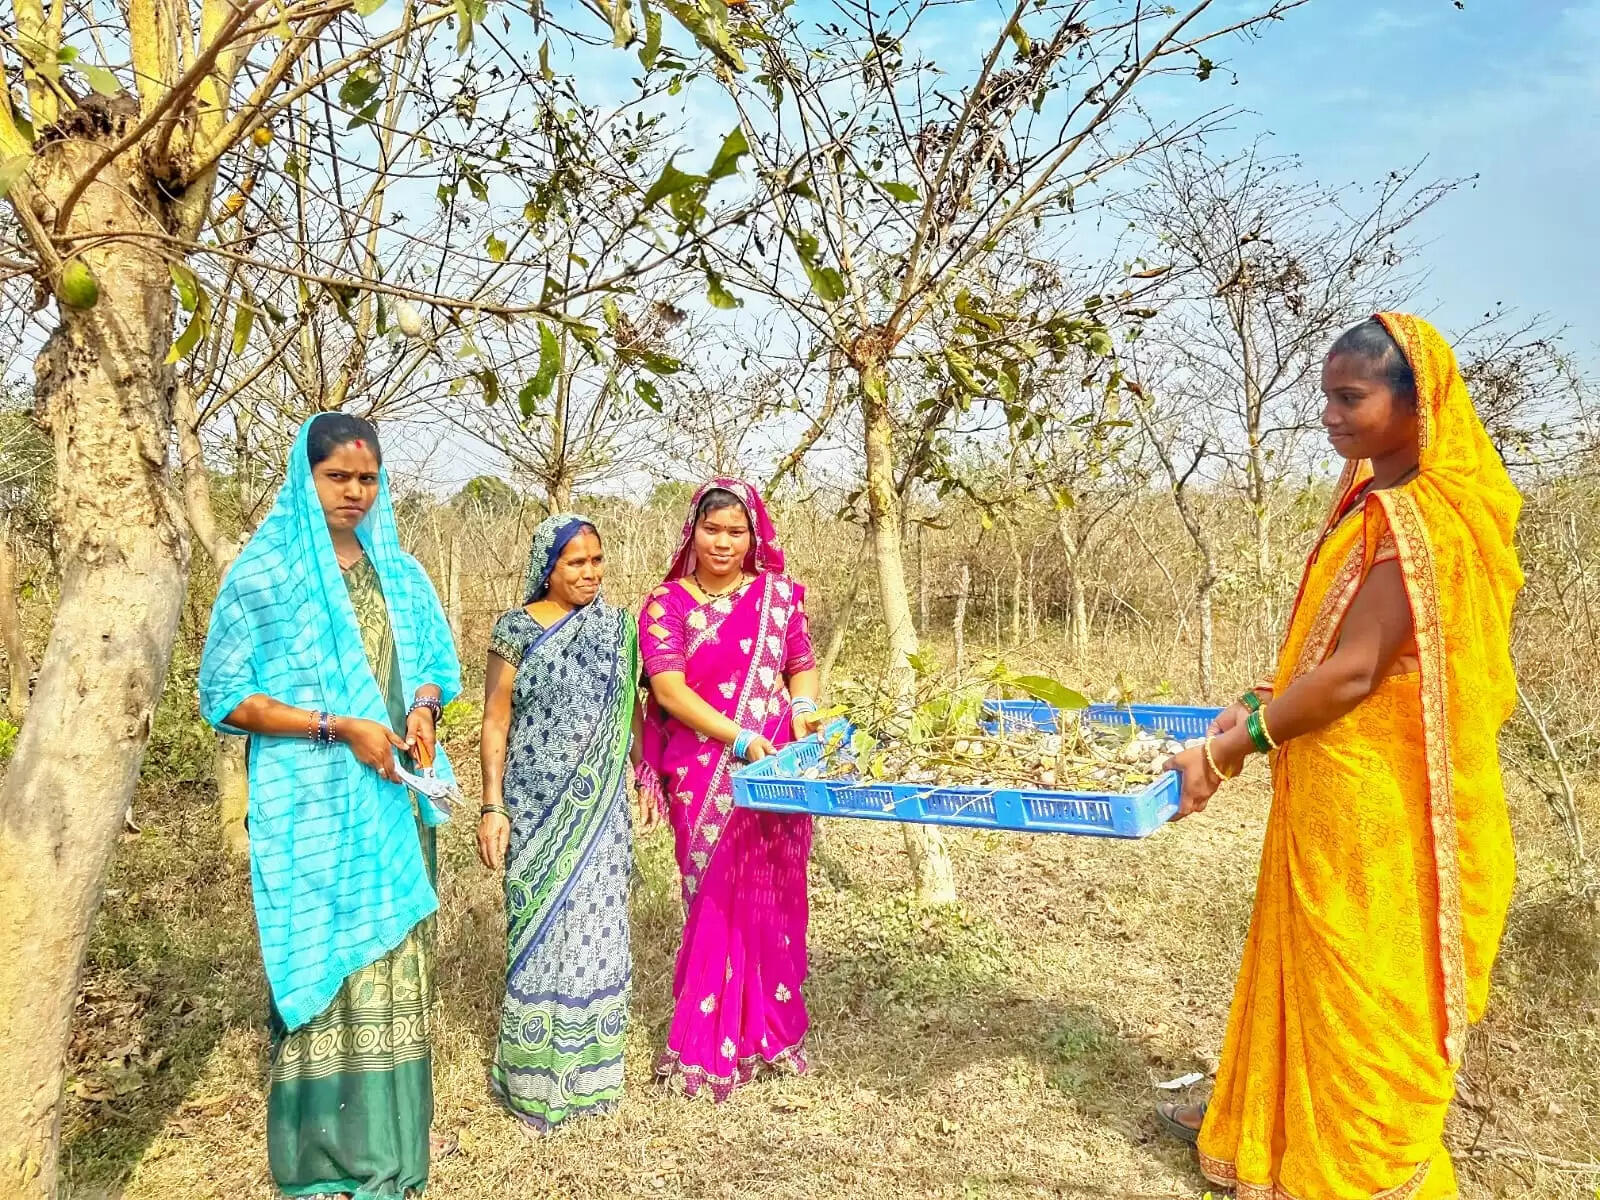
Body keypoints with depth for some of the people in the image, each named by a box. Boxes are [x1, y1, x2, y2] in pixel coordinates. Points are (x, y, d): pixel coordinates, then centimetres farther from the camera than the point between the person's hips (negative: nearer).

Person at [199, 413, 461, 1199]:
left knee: (393, 961, 9)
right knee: (324, 961, 0)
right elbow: (224, 697, -8)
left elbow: (435, 664, 17)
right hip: (311, 805, -4)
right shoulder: (264, 572, -5)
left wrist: (424, 707, -6)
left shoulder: (398, 572, 9)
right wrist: (337, 727, -17)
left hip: (394, 798, 5)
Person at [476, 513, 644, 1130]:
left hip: (599, 808, 3)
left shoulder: (618, 629, 5)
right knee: (541, 928, 3)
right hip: (537, 807, -3)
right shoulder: (516, 629, -4)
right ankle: (536, 1075, 18)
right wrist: (492, 807, -10)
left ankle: (590, 1069, 22)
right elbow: (495, 723, -5)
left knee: (596, 927, 8)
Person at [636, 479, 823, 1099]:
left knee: (774, 898, 9)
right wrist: (740, 738, -22)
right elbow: (670, 689, -11)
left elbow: (803, 665, 13)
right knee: (717, 900, 2)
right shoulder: (666, 604, -1)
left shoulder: (778, 594, 7)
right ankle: (711, 1044, 17)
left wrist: (803, 706, -10)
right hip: (706, 776, -2)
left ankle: (770, 1026, 27)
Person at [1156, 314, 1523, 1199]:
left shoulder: (1419, 519, -20)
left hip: (1376, 794, -9)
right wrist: (1261, 704, 4)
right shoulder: (1379, 504, 10)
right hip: (1338, 785, 9)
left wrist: (1224, 753, -19)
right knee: (1311, 956, 19)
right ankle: (1273, 1122, 37)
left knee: (1360, 970, 7)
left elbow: (1353, 671, -24)